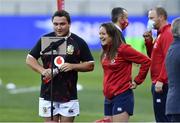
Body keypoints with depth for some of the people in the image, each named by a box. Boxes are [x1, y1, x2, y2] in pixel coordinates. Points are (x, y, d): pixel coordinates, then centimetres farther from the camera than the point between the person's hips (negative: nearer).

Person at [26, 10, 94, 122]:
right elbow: (30, 59, 8)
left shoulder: (78, 42, 1)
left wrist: (72, 66, -13)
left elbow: (90, 65, 4)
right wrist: (43, 70, -10)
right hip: (48, 95, 1)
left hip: (69, 96, -1)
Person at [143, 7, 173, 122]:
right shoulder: (161, 34, 18)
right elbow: (153, 56, 24)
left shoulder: (168, 34, -13)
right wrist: (149, 41, 9)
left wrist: (161, 80, -23)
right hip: (158, 83, 10)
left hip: (163, 85, -10)